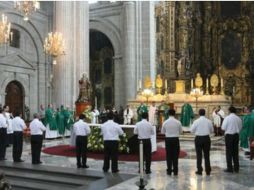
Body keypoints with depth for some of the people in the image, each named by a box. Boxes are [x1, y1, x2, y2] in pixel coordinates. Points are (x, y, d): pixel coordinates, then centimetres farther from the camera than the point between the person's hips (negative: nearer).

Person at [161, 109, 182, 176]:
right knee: (175, 156, 6)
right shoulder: (178, 122, -6)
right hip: (175, 139, 0)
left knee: (169, 155, 7)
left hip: (168, 139, 0)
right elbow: (180, 131, 5)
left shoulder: (165, 122, -5)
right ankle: (175, 171, 10)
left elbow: (162, 132, 5)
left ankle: (169, 171, 11)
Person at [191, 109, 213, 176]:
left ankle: (199, 170, 11)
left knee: (199, 155, 7)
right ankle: (208, 171, 15)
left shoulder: (196, 121, -9)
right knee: (207, 155, 11)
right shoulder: (209, 121, -3)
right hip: (206, 138, 2)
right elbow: (212, 130, 6)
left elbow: (192, 130, -4)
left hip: (198, 138, -2)